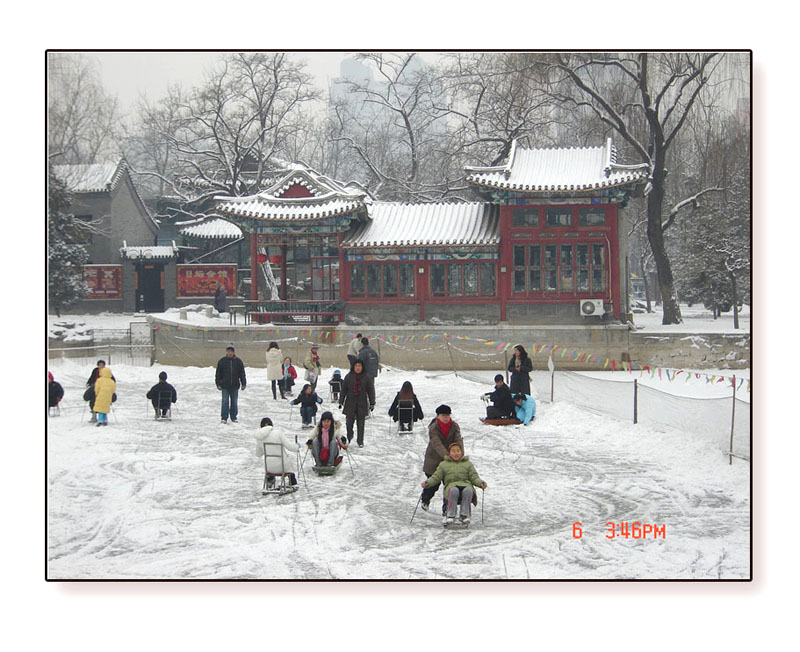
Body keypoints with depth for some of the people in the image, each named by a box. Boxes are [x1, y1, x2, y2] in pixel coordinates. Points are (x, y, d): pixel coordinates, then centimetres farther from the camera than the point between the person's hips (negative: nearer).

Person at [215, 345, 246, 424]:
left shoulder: (238, 361, 6)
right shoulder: (222, 361, 2)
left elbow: (242, 373, 10)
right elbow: (218, 373, 4)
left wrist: (244, 384, 6)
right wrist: (218, 384, -1)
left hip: (235, 386, 2)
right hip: (225, 386, -2)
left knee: (234, 402, 7)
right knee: (225, 402, -4)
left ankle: (234, 417, 18)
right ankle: (224, 418, 1)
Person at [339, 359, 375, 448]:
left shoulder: (366, 378, 1)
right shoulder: (348, 377, 1)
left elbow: (371, 391, 5)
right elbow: (343, 390, 7)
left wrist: (372, 403, 3)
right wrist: (341, 402, 5)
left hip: (362, 404, 0)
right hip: (350, 403, 0)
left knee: (361, 422, 4)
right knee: (349, 421, -5)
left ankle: (360, 441, 15)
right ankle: (349, 436, 23)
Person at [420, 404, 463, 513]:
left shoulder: (454, 426, -4)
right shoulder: (433, 428, -16)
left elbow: (458, 440, -16)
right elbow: (437, 444, -28)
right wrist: (446, 455, -44)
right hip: (434, 460, -3)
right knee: (434, 483, 8)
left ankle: (446, 508, 9)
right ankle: (425, 498, 41)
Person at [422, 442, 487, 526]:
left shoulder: (467, 463, 23)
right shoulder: (444, 464, 23)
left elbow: (474, 477, 13)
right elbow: (436, 477, 15)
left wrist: (481, 483, -8)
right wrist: (427, 482, -5)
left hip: (466, 485, 1)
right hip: (451, 485, 0)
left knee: (468, 490, -37)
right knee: (454, 490, -38)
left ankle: (464, 515, -32)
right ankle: (450, 515, -32)